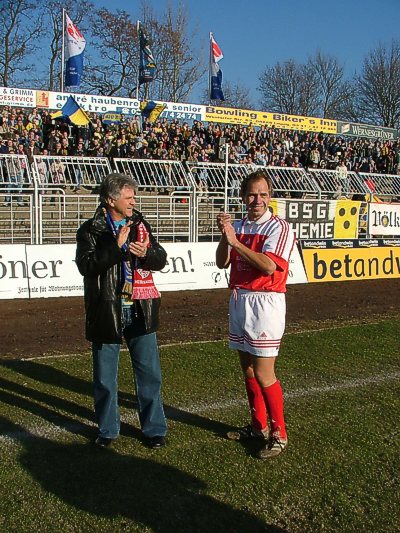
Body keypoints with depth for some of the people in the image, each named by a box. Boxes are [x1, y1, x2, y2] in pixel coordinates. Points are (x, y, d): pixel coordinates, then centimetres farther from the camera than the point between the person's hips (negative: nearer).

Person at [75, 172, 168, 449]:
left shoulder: (140, 224, 7)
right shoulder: (90, 230, -3)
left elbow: (161, 259, 4)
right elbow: (86, 265, -17)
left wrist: (146, 254, -17)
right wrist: (117, 247, -24)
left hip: (140, 310, 2)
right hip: (107, 310, -2)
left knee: (149, 373, 7)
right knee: (105, 376, 10)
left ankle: (154, 428, 23)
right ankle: (108, 429, 28)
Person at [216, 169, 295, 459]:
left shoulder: (279, 227, -9)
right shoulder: (238, 226, 11)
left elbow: (269, 265, -23)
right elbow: (222, 263, 5)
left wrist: (235, 242, -22)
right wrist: (225, 236, -11)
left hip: (265, 304, -7)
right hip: (239, 300, 7)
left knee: (263, 373, -5)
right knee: (248, 369, 15)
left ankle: (279, 434, 11)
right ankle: (259, 426, 30)